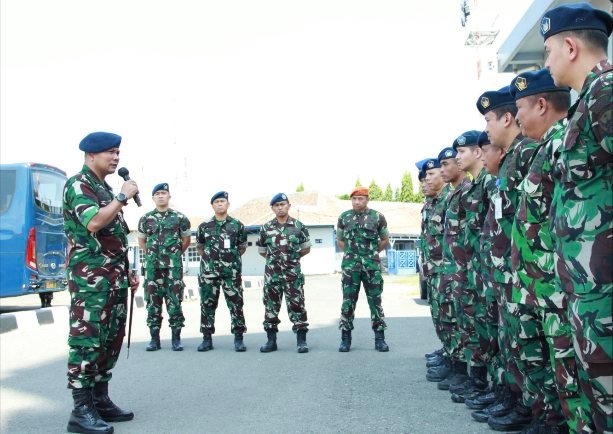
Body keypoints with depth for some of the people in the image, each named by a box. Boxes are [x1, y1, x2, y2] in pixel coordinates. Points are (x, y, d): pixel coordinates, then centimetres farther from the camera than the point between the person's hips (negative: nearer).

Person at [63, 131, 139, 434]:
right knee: (87, 340, -9)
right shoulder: (78, 185, -8)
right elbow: (94, 223, -25)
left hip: (113, 278, 9)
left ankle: (100, 400, 18)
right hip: (90, 278, -9)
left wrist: (126, 272, 22)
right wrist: (124, 197, -15)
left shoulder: (105, 188, 19)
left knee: (111, 340, 10)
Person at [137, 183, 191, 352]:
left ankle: (176, 338, 5)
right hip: (152, 266, 2)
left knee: (174, 302, -2)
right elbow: (141, 242, 21)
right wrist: (153, 254, 14)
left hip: (174, 266, -2)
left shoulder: (180, 218, 3)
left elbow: (186, 240, 14)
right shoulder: (145, 219, 8)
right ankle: (154, 339, 10)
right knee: (153, 302, 3)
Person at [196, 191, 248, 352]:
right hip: (208, 272, 1)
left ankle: (238, 339, 8)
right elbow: (199, 247, 17)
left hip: (231, 272, -1)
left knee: (236, 304, 0)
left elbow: (242, 247, 14)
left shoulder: (237, 225, 4)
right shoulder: (204, 226, 6)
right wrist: (209, 259, 12)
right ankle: (207, 338, 14)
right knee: (207, 304, 5)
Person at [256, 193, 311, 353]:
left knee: (296, 305, -2)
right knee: (271, 306, 6)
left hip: (293, 273, -2)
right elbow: (262, 251, 15)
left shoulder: (299, 226, 2)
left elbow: (306, 249, 11)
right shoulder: (266, 228, 5)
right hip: (272, 273, 2)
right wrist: (275, 259, 10)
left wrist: (292, 257, 6)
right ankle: (271, 341, 16)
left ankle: (301, 341, 5)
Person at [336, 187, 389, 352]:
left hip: (372, 265, -1)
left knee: (375, 301, 2)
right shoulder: (344, 217, 5)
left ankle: (379, 338, 10)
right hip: (350, 266, 1)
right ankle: (345, 338, 10)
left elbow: (385, 239, 12)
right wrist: (352, 253, 11)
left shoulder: (377, 217, 1)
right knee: (348, 302, 2)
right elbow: (339, 240, 16)